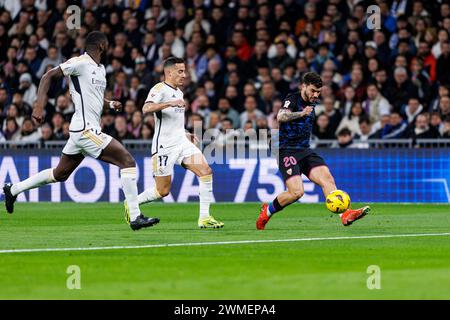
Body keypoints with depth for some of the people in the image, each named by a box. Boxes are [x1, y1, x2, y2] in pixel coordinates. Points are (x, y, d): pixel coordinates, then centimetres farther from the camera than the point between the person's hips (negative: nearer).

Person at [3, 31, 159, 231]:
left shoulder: (100, 69, 16)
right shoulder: (80, 63, -12)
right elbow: (48, 76, -12)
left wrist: (110, 104, 14)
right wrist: (39, 106, -22)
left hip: (81, 131, 10)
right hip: (86, 130, -10)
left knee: (60, 174, 19)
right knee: (128, 161, -13)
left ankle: (13, 190, 30)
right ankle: (135, 217, -13)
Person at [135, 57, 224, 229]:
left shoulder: (178, 92, 17)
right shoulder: (160, 89, -10)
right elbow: (146, 109, -29)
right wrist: (170, 103, -36)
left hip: (181, 143, 7)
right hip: (164, 146, -7)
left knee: (206, 171, -11)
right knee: (163, 191, -2)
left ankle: (204, 218, -9)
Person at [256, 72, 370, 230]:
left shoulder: (311, 104, 16)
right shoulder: (292, 99, -9)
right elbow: (281, 117, -30)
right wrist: (301, 113, -41)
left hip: (305, 151, 7)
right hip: (287, 151, -7)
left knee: (327, 178, -15)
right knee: (296, 192, -18)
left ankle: (345, 215, -26)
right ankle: (267, 210, 7)